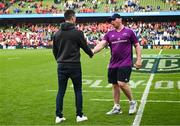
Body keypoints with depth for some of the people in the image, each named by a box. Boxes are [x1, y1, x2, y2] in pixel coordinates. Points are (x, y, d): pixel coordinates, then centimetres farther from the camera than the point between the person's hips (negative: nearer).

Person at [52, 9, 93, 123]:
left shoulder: (57, 33, 5)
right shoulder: (77, 32, -9)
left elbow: (54, 50, 11)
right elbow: (85, 47, 0)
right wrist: (91, 54, 21)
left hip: (61, 66, 4)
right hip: (74, 65, -4)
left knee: (61, 91, 8)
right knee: (78, 91, 8)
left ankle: (59, 116, 10)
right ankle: (79, 115, 13)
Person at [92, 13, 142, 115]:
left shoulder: (129, 32, 1)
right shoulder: (110, 34, 10)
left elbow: (137, 45, 6)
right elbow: (101, 44, -1)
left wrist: (139, 59, -3)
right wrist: (92, 51, -19)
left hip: (125, 63, -5)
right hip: (113, 64, 5)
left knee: (122, 83, -14)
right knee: (115, 85, 9)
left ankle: (132, 102, 9)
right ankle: (117, 107, 20)